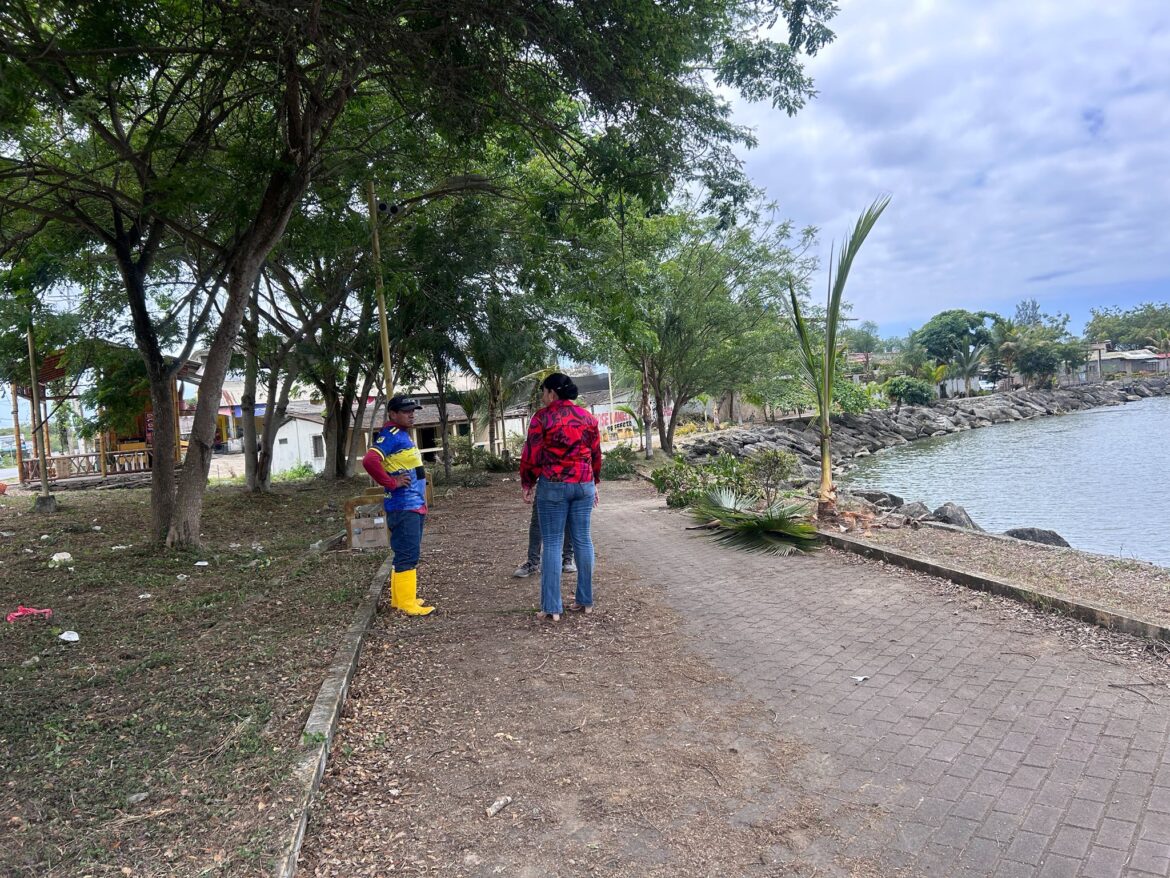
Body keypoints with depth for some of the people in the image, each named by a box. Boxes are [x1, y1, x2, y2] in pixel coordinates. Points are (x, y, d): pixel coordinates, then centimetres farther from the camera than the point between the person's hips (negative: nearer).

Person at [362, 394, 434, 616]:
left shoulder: (403, 435, 16)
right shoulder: (390, 436, -14)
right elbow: (370, 461, -30)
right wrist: (392, 483, -20)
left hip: (415, 505, 10)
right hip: (403, 506, -10)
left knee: (407, 554, 15)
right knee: (408, 555, -7)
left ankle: (399, 598, 24)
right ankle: (407, 603, -2)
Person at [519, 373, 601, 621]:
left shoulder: (542, 417, -7)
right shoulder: (587, 417, 8)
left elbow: (532, 455, -7)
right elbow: (596, 454, 12)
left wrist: (527, 484, 5)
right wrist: (594, 483, 22)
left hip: (552, 486, -4)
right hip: (584, 484, 4)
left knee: (552, 543, 0)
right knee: (583, 540, 9)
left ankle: (552, 607, 0)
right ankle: (585, 600, 16)